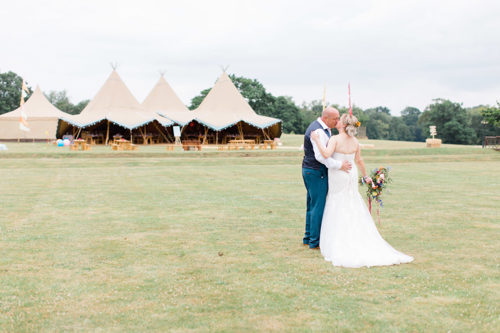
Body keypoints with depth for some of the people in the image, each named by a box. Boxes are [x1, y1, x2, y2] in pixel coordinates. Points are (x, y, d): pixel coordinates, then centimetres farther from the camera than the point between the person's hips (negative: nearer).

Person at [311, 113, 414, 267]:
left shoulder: (335, 139, -16)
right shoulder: (355, 142, 2)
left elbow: (326, 154, -32)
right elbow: (359, 160, 12)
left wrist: (317, 140, -20)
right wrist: (365, 176, 26)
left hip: (337, 177, -5)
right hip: (351, 176, 5)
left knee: (337, 211, 3)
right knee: (354, 211, 12)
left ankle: (337, 246, 3)